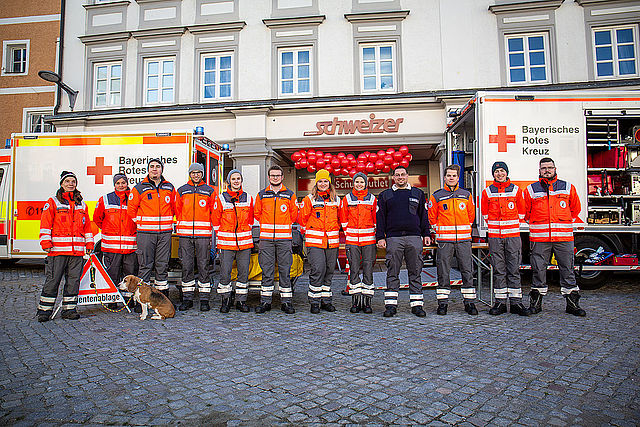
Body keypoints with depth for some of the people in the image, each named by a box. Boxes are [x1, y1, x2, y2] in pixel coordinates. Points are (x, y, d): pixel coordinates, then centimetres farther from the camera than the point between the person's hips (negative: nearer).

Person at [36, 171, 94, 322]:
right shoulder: (52, 202, 6)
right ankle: (44, 309, 9)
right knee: (52, 279, -2)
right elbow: (45, 224, 0)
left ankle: (69, 309, 13)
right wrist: (45, 242, -9)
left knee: (74, 279, 5)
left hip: (77, 250, 4)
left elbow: (87, 225, 19)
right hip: (57, 248, -3)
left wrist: (89, 243, 13)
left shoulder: (81, 204, 17)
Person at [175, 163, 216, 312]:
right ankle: (187, 298, 14)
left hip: (203, 234, -2)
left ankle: (204, 299, 7)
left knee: (204, 266, 0)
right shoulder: (181, 191, 13)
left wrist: (214, 229, 0)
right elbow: (177, 210, 16)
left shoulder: (210, 191, 9)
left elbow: (215, 212, 8)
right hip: (185, 234, 2)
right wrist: (179, 226, 7)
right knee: (186, 266, 4)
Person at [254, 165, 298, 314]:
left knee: (285, 269, 1)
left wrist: (284, 225, 9)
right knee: (267, 270, 3)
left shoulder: (290, 195, 7)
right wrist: (267, 224, 11)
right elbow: (257, 213, 17)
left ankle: (286, 301, 10)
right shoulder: (261, 195, 10)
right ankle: (265, 301, 12)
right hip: (266, 238, 1)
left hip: (284, 238, -1)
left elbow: (294, 214, 13)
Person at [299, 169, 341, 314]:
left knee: (329, 271, 9)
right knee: (318, 270, -11)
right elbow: (302, 218, 5)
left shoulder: (336, 199, 11)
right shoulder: (309, 199, 1)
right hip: (314, 242, -4)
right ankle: (314, 301, 2)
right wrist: (307, 232, 8)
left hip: (332, 242, 4)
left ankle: (326, 300, 21)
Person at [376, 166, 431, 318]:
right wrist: (380, 237, -1)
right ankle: (391, 305, 6)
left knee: (415, 272, 4)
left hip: (414, 238, 1)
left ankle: (417, 305, 11)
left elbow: (424, 215, 15)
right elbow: (380, 218, 8)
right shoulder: (385, 195, 12)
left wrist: (426, 234, 7)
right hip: (393, 238, -1)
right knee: (392, 273, 0)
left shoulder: (418, 194, 16)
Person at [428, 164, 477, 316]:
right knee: (443, 272, 2)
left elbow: (471, 215, 18)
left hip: (464, 239, 2)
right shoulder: (436, 196, 3)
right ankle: (442, 303, 11)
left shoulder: (466, 195, 9)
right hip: (444, 240, -1)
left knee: (467, 271, 4)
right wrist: (440, 230, 8)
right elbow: (432, 217, 10)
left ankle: (469, 302, 15)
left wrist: (464, 229, 15)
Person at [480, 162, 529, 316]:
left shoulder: (516, 190, 7)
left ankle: (516, 302, 9)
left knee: (514, 269, 1)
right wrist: (494, 226, 12)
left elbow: (521, 212, 12)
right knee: (498, 270, 3)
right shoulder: (487, 192, 7)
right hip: (494, 235, 0)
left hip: (513, 234, 0)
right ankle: (500, 302, 10)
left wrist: (512, 226, 9)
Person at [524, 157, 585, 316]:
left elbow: (575, 209, 19)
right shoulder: (531, 190, 7)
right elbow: (525, 212, 14)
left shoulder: (568, 188, 10)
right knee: (538, 270, 3)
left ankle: (572, 303, 16)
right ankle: (536, 302, 13)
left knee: (567, 270, 5)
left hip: (564, 237, 1)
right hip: (539, 237, -1)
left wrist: (566, 224, 16)